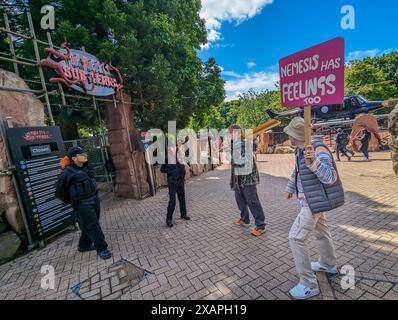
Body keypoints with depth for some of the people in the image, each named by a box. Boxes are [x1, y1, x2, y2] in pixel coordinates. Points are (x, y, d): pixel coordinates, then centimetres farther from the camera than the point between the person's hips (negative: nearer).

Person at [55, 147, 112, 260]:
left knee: (89, 225, 18)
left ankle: (84, 245, 37)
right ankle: (102, 249, 7)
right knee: (93, 226, -4)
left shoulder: (86, 167, 6)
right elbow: (59, 191, -6)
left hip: (94, 199, 7)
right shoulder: (68, 172, -13)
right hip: (82, 204, -7)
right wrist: (72, 201, 2)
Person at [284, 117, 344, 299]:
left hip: (315, 201, -10)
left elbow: (330, 179, -28)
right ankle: (328, 264, 51)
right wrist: (290, 188, 28)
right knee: (321, 231, 27)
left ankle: (309, 285, 7)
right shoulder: (300, 149, 2)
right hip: (313, 200, 10)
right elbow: (297, 170, 17)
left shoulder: (319, 150, -25)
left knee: (296, 238, -7)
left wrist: (313, 162, -44)